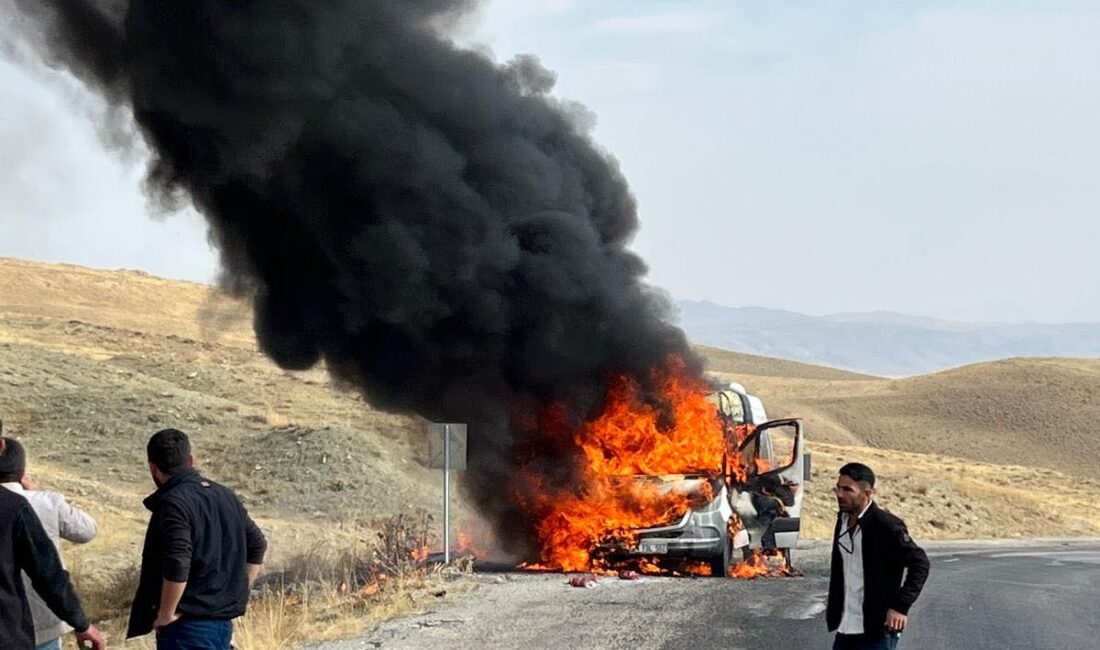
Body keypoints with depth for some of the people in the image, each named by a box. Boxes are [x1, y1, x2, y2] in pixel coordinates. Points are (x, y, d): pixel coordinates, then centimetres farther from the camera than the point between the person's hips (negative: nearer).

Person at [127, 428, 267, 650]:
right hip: (223, 621, 9)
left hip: (188, 624, -9)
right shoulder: (225, 496, 11)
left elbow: (176, 567, -26)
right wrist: (238, 594, 19)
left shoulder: (173, 504, -16)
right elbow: (257, 544, 19)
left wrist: (166, 614, -14)